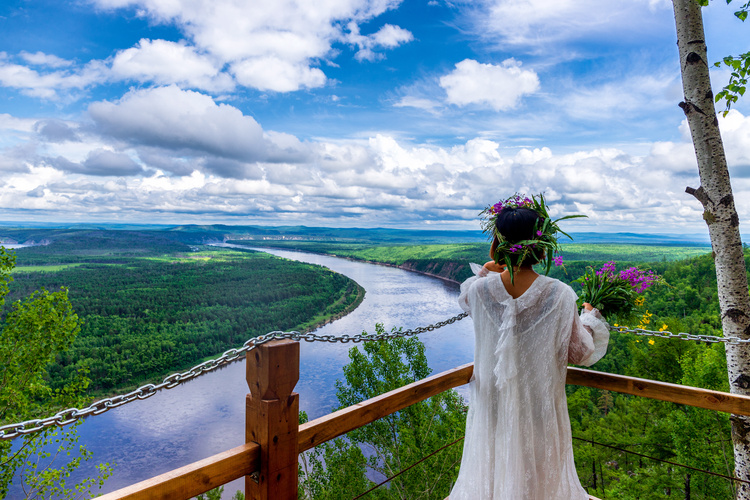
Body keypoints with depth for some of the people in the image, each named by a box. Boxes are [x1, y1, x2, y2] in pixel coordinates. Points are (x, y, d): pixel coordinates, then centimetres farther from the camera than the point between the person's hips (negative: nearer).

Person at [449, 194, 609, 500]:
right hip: (540, 403, -1)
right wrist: (591, 317, 8)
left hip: (493, 403, 1)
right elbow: (580, 353, -7)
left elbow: (464, 298, 10)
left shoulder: (480, 289, -17)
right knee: (538, 473, 22)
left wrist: (486, 270, 11)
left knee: (491, 468, 22)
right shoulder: (560, 295, -20)